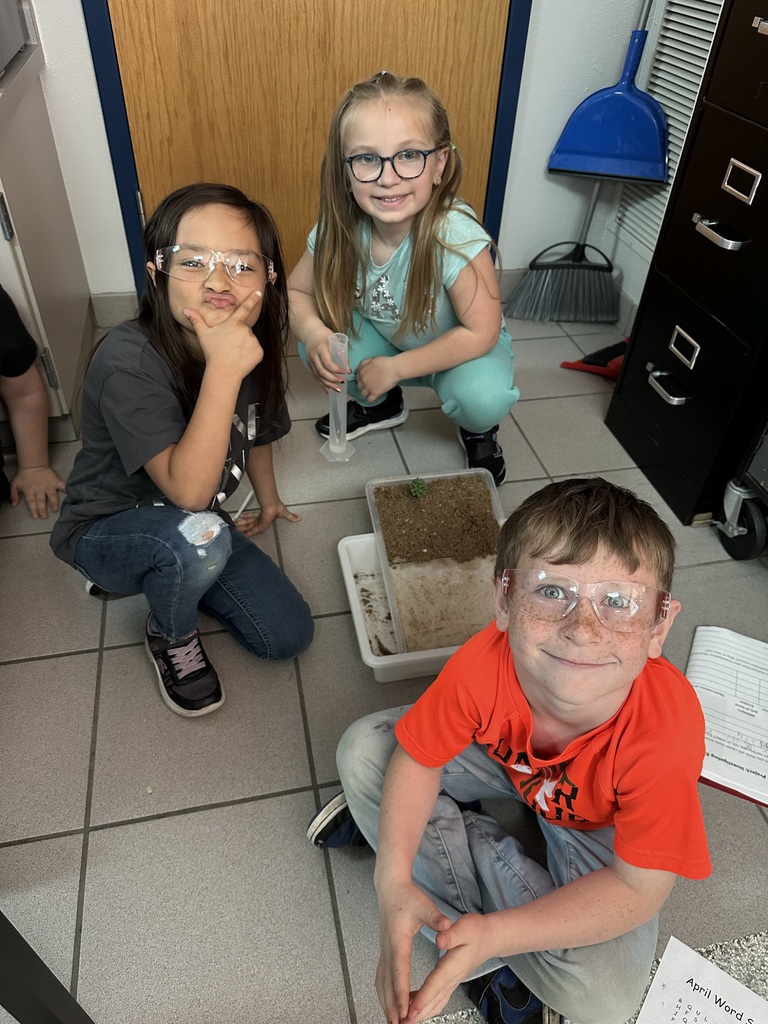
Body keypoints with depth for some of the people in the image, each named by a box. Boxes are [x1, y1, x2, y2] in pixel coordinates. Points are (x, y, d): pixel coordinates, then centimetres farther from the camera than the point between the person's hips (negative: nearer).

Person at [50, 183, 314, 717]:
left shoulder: (253, 347, -10)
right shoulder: (129, 361, -31)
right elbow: (189, 492, -38)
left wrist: (268, 499, 24)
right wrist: (223, 368, -43)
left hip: (195, 524, 6)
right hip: (106, 532, -5)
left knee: (290, 635, -3)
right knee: (199, 537, -39)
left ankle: (160, 578, 18)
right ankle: (171, 637, -3)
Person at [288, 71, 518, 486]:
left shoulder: (455, 236, -34)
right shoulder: (339, 229, -22)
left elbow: (481, 332, -28)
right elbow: (297, 291, -7)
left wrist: (394, 367, -28)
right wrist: (313, 333, -31)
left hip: (462, 346, -4)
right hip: (385, 338, 4)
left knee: (481, 397, -35)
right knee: (318, 336, -20)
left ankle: (478, 431, 6)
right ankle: (381, 404, 12)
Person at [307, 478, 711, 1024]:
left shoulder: (665, 733, -40)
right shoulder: (484, 663, -36)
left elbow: (638, 888, -28)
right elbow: (419, 755, -18)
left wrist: (495, 934, -35)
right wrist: (393, 881, -31)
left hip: (597, 823, -1)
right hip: (503, 757, 1)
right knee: (362, 749, -10)